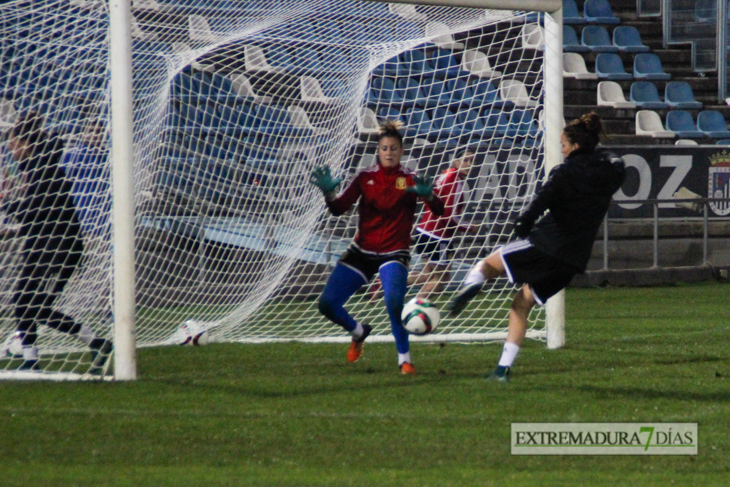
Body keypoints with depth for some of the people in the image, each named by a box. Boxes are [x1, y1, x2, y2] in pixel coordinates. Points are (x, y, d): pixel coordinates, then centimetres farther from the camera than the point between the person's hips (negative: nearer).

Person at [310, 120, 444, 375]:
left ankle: (405, 360, -14)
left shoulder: (410, 180, -5)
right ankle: (358, 332, 30)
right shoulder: (366, 177, 2)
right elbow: (338, 209, -5)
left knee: (393, 300, -31)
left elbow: (439, 210, -18)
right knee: (327, 304, -2)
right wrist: (328, 193, -26)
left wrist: (428, 195, -40)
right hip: (362, 251, 4)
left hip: (393, 254, -4)